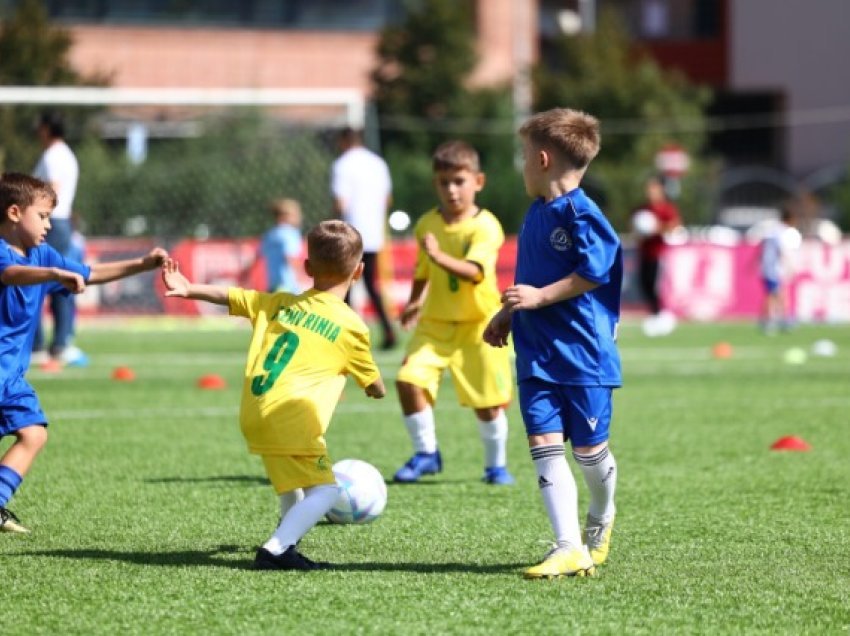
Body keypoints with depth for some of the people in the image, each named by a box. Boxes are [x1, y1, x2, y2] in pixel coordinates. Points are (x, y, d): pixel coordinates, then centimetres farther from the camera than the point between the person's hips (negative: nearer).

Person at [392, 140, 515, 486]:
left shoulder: (485, 227, -15)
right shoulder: (427, 224, 2)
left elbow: (474, 272, -31)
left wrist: (440, 257, -45)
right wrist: (415, 301, 27)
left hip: (478, 323, -4)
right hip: (435, 322, 4)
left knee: (488, 402, 1)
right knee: (409, 379, -16)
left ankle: (496, 463, 26)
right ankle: (426, 453, 2)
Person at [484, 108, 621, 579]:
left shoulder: (581, 214, -14)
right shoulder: (535, 214, 13)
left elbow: (594, 273, -19)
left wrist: (539, 297, -20)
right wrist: (507, 315, 22)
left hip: (583, 351, -7)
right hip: (537, 353, 7)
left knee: (588, 447, 5)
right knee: (543, 442, -7)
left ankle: (600, 522, 34)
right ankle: (569, 548, -12)